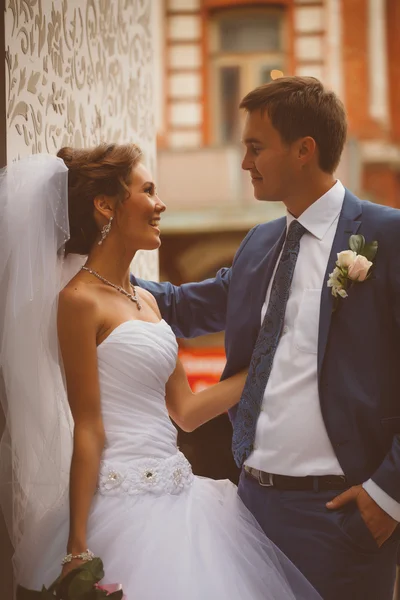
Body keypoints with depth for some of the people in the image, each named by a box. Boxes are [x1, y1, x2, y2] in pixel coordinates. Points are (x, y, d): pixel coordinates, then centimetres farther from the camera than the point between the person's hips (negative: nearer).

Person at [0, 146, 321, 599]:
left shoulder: (145, 301, 13)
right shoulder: (80, 300, -11)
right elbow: (87, 430, -14)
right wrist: (77, 552, -14)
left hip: (176, 501, 8)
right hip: (127, 506, -8)